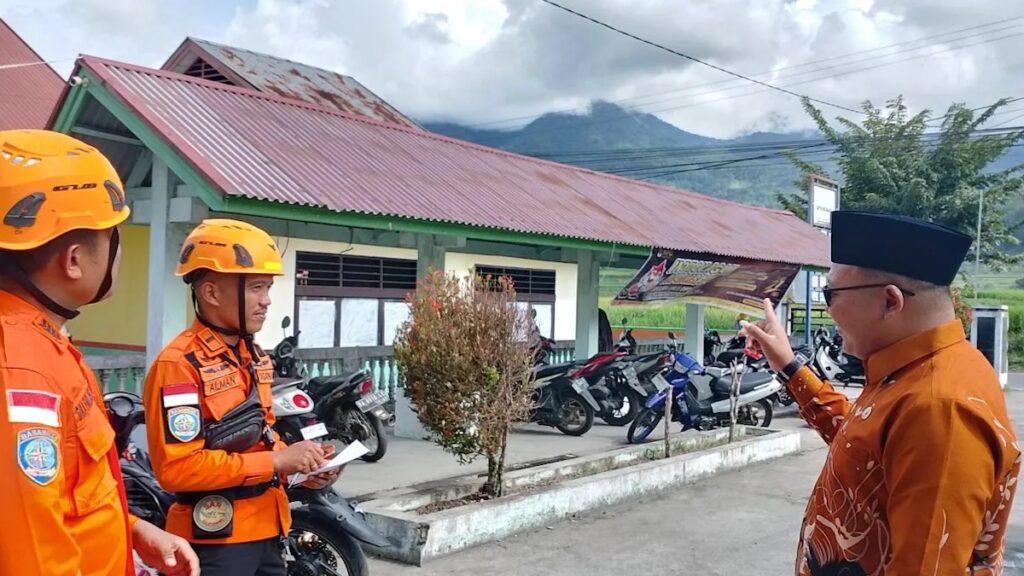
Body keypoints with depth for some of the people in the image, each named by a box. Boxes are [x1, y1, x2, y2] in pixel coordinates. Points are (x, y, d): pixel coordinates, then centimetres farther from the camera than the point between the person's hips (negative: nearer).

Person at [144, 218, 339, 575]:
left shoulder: (253, 356, 12)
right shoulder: (179, 364, -18)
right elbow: (176, 468, -24)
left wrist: (299, 465, 0)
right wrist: (275, 461, -23)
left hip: (266, 528, 9)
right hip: (215, 538, -8)